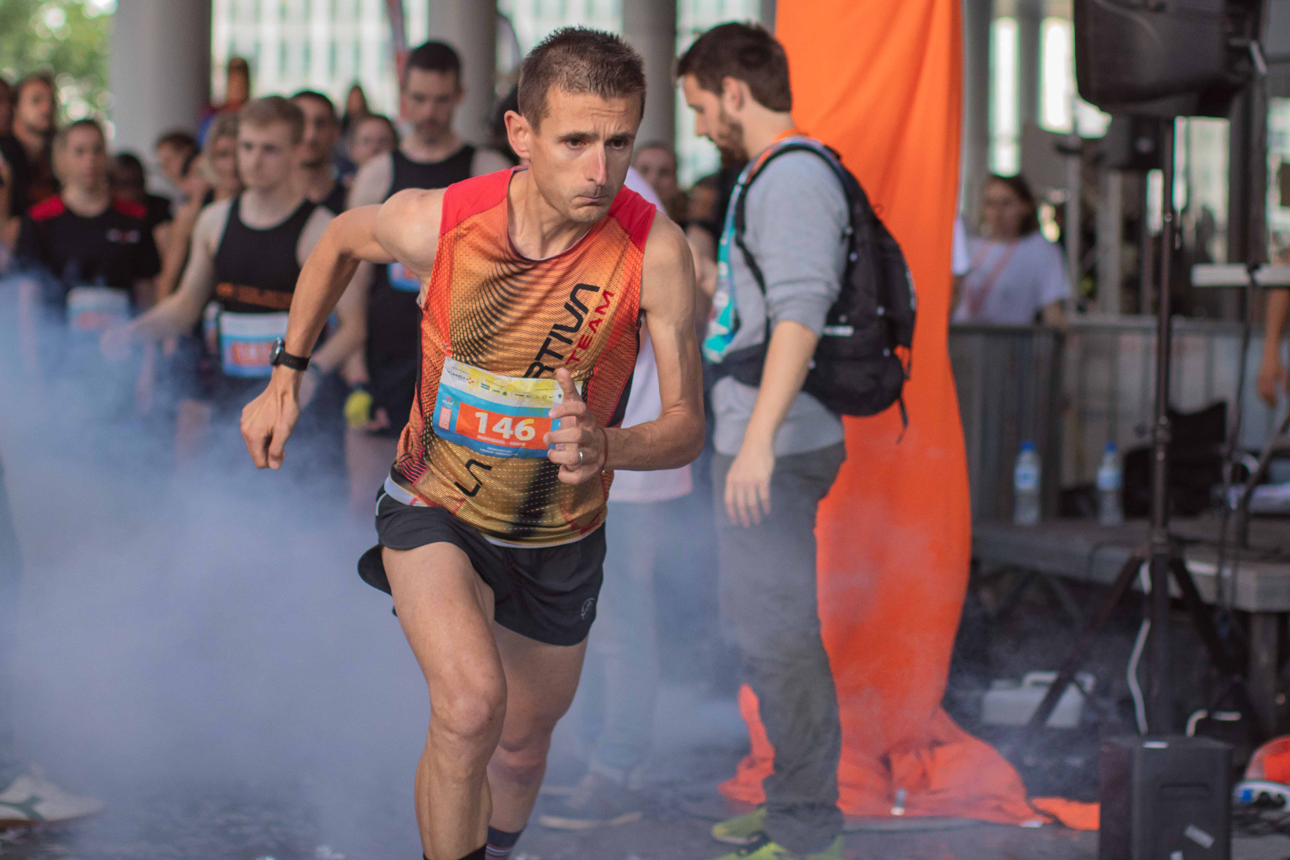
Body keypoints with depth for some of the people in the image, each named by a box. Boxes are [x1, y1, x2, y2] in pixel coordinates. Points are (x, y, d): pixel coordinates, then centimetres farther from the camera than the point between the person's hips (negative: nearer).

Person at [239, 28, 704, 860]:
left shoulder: (655, 251, -25)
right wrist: (285, 379, 3)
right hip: (435, 507, -2)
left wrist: (604, 447, -42)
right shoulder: (437, 221, -23)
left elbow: (687, 425, -20)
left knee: (522, 745, 20)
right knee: (471, 705, -28)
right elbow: (340, 241, 2)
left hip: (560, 536, 2)